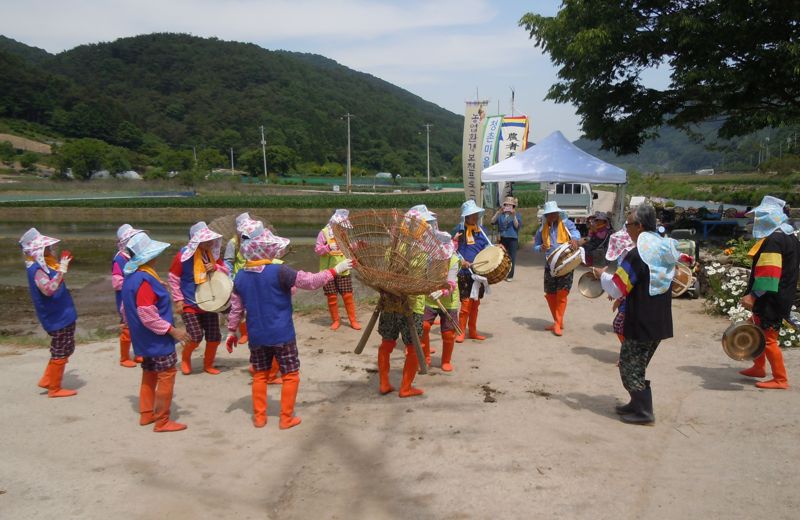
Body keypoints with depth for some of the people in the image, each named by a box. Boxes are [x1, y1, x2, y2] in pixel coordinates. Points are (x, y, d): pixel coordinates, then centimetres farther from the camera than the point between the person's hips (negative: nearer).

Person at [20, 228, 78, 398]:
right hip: (57, 317, -10)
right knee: (60, 353, 1)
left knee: (64, 350, 19)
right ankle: (54, 388, 13)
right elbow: (48, 289, -34)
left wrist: (62, 266, 20)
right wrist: (62, 271, -35)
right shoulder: (36, 268, -19)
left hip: (62, 315, 10)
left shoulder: (43, 264, 10)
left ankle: (47, 380, 28)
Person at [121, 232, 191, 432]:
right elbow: (147, 314, -27)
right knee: (167, 376, -3)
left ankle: (146, 414, 28)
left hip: (143, 340, 10)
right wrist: (172, 330, -22)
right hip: (156, 339, -10)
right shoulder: (145, 280, -24)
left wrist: (133, 326, 27)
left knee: (149, 374, 19)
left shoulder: (130, 277, 7)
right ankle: (162, 421, 2)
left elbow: (125, 309, 16)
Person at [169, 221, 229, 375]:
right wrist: (178, 300, -10)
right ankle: (185, 358, 18)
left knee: (214, 337, 3)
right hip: (189, 304, -5)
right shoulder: (184, 254, -14)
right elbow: (174, 278, -7)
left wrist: (216, 267, -13)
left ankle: (208, 364, 26)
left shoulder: (212, 253, 0)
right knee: (196, 336, -14)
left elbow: (226, 271, 9)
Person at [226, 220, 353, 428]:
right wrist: (336, 270, -8)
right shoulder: (279, 271, -17)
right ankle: (287, 418, 13)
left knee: (260, 374, 18)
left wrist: (232, 331, 18)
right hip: (282, 335, -5)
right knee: (290, 375, 9)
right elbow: (311, 281, -17)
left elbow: (236, 308, 6)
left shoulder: (240, 276, -1)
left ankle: (259, 417, 22)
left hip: (256, 336, 5)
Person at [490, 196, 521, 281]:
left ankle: (510, 275, 5)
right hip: (502, 238, 3)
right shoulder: (501, 215, 8)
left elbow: (517, 226, -9)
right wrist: (498, 213, -16)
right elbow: (493, 221, -4)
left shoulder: (517, 215, 3)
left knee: (511, 257, -1)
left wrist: (514, 216, -20)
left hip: (513, 239, -2)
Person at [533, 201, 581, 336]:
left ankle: (558, 323, -3)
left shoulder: (565, 223, 0)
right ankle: (558, 322, 22)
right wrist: (541, 248, -10)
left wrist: (574, 239, -43)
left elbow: (575, 231, -19)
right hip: (550, 265, 4)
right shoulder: (542, 229, 11)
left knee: (562, 293, -10)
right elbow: (535, 246, 14)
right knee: (550, 295, 7)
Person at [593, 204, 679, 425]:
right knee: (637, 365, 21)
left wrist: (602, 275, 1)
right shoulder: (666, 250, 7)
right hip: (660, 322, 8)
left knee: (629, 366, 4)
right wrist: (626, 295, 19)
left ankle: (643, 412, 6)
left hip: (640, 324, -8)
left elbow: (616, 289, -17)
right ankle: (638, 404, 28)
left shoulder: (636, 255, -20)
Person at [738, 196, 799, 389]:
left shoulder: (773, 241, -21)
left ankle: (780, 379, 4)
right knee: (760, 333, 22)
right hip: (781, 296, 10)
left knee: (768, 338, -3)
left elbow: (768, 272, -26)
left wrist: (753, 295, -24)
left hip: (770, 299, -10)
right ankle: (759, 367, 36)